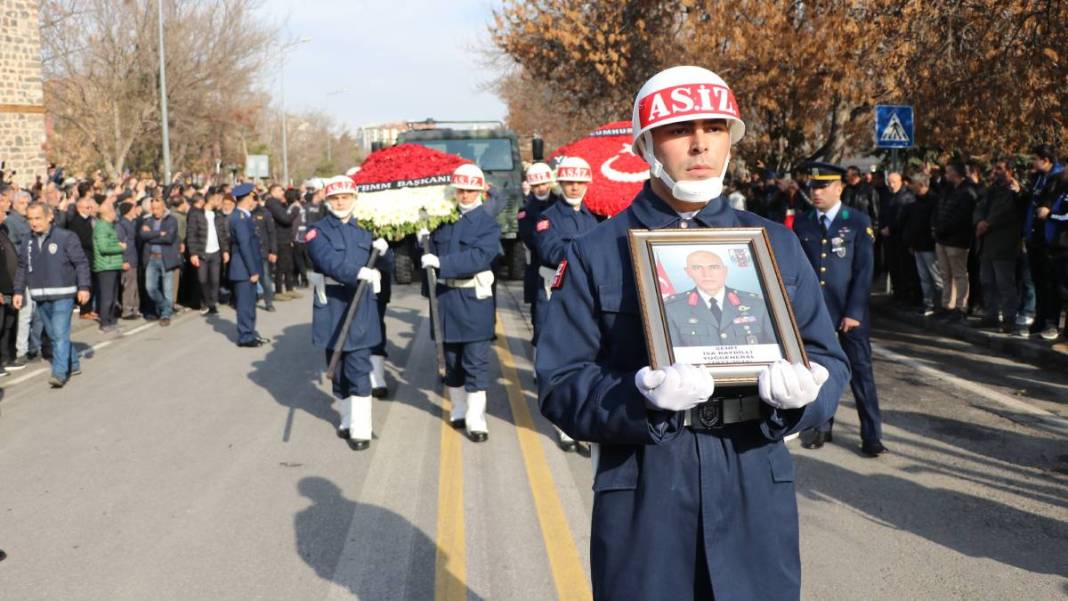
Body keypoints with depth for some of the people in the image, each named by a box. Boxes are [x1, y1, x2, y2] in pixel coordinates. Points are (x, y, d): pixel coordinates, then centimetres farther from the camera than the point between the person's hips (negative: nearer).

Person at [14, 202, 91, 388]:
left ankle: (59, 373, -13)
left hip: (62, 295, -6)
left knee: (60, 334, -12)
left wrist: (83, 287, -12)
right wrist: (19, 291, 9)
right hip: (41, 297, 6)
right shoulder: (28, 242, 9)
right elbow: (22, 268, 15)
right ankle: (73, 365, 27)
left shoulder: (66, 237, -7)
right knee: (54, 335, 13)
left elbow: (81, 263, -6)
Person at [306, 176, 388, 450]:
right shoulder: (318, 231, -1)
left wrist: (380, 249, 1)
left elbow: (375, 263, 22)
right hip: (332, 305, -1)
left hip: (360, 306, 1)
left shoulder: (363, 230, 12)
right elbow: (330, 261, -21)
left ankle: (361, 429, -3)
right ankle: (348, 419, 26)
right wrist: (359, 272, -35)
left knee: (358, 368, -6)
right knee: (338, 368, 10)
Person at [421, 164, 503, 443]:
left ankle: (476, 420, 0)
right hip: (445, 297, 5)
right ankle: (459, 409, 28)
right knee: (452, 359, 14)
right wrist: (425, 241, -6)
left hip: (473, 301, -4)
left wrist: (441, 262, -25)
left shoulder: (487, 224, -6)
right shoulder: (444, 219, 8)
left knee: (476, 362, -3)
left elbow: (479, 257, -21)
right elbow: (433, 251, 16)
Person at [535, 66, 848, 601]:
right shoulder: (595, 254, -1)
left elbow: (828, 361, 7)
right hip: (642, 501, -2)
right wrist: (639, 395, -25)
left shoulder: (777, 244, 8)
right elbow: (559, 384, -6)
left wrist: (800, 387, -16)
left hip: (757, 495, 3)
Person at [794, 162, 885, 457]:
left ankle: (871, 435, 7)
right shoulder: (803, 225, 6)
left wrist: (854, 312, -12)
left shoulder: (859, 222, -2)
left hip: (850, 311, -3)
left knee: (861, 372, 1)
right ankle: (822, 428, 22)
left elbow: (864, 271, -6)